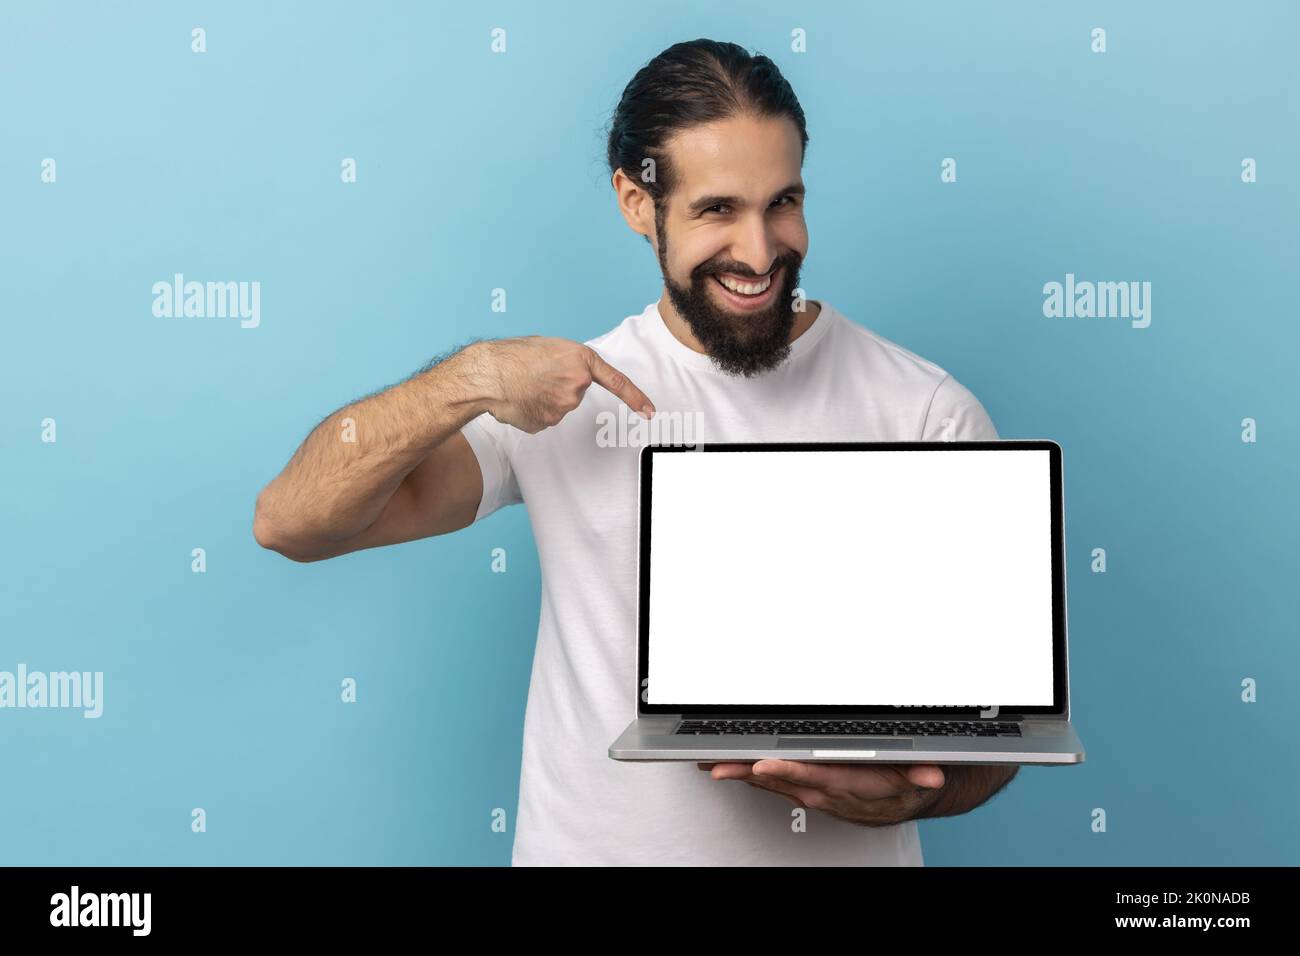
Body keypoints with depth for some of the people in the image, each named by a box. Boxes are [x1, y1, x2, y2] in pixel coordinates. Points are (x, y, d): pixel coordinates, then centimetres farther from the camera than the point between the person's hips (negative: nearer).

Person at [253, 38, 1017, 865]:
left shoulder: (933, 416, -9)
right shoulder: (563, 397, -6)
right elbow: (289, 523, -11)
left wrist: (913, 791, -25)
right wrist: (468, 378, -24)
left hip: (846, 846, 0)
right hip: (593, 843, 1)